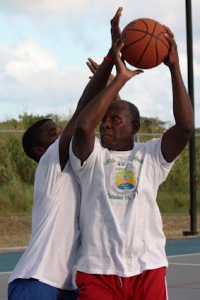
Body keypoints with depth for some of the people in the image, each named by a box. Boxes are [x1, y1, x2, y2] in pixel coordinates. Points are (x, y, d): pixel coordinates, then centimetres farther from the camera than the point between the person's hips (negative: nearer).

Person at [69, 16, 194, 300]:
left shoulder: (151, 154, 9)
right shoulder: (91, 156, 5)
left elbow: (185, 127, -6)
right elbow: (83, 126, -16)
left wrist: (174, 68, -9)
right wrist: (119, 79, -13)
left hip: (148, 269, 1)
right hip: (98, 272, -1)